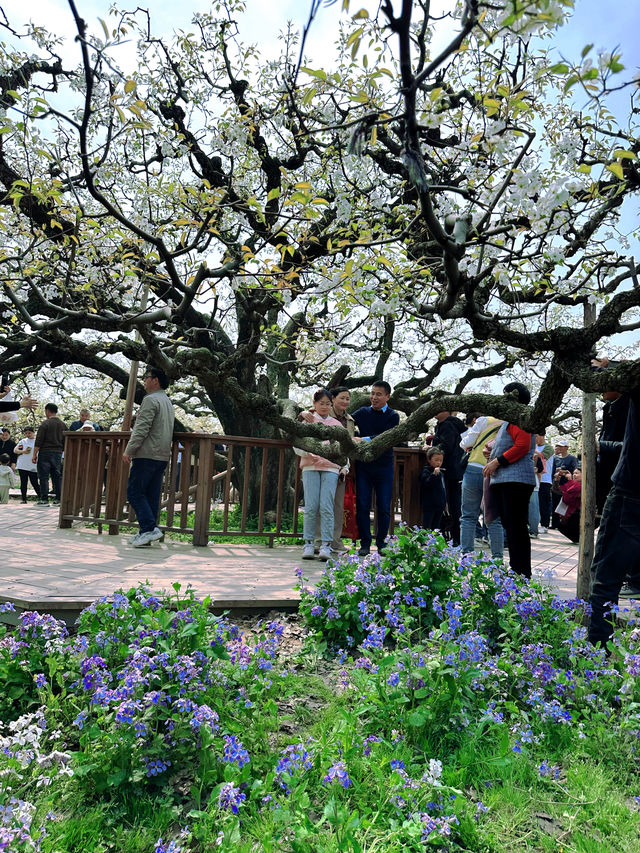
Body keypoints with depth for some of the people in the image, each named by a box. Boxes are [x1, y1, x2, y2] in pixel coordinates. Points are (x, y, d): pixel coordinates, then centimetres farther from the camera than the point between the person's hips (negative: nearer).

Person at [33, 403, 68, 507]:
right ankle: (58, 499, 8)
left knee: (44, 477, -1)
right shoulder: (63, 424, 9)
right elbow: (65, 441, 13)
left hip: (45, 452, -5)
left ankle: (44, 499, -3)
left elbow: (38, 441, -10)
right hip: (58, 453, 5)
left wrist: (34, 455, -6)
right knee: (57, 476, 9)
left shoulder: (45, 423, -8)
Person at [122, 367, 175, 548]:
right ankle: (147, 532, 11)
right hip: (163, 456, 9)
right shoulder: (168, 402, 21)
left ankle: (150, 528, -14)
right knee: (152, 495, 9)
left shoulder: (151, 400, -9)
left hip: (147, 454, -9)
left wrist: (129, 450, -16)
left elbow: (142, 429, -17)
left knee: (135, 492, -5)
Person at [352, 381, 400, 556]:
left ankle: (381, 543, 19)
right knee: (362, 505, 0)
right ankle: (365, 543, 10)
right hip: (363, 465, 2)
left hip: (384, 466, -1)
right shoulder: (363, 412, 8)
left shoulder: (393, 416, -1)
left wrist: (365, 440, -31)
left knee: (384, 507, 3)